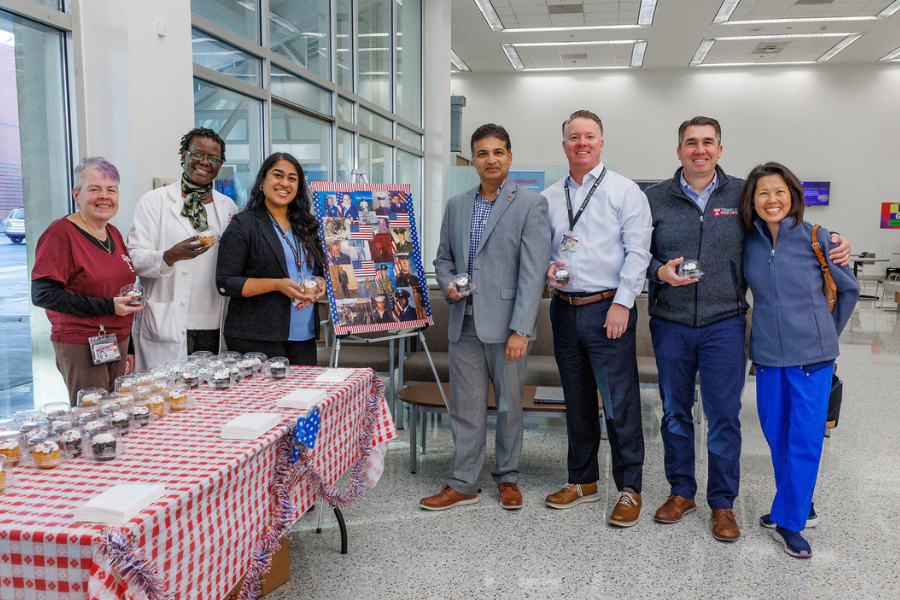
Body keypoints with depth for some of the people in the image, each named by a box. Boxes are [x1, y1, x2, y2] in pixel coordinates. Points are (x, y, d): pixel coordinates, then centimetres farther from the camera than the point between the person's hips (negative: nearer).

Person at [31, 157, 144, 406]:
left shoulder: (114, 234, 14)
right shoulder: (60, 233, -8)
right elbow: (42, 294, -16)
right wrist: (107, 306, -19)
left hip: (117, 344, 7)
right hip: (81, 347, -7)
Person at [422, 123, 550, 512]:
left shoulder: (530, 204, -5)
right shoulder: (456, 205, 12)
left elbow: (533, 271, -11)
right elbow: (443, 257, 21)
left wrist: (520, 330, -17)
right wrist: (448, 284, -2)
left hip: (507, 324, -4)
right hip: (465, 323, 4)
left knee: (509, 406, 9)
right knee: (465, 407, 9)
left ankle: (507, 477, 27)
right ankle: (463, 484, 21)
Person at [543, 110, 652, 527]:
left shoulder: (624, 191, -1)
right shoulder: (549, 198, 13)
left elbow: (637, 251, -6)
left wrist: (622, 303, -14)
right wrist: (547, 269, -3)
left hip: (608, 308, -5)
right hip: (564, 309, 5)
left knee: (620, 402, -3)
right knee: (577, 400, 13)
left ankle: (629, 489, 11)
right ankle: (582, 481, 27)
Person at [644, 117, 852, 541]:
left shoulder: (742, 196, 4)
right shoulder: (656, 199, 4)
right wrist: (659, 271, -12)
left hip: (724, 325, -1)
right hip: (670, 325, 1)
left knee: (724, 416, 2)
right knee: (675, 412, 11)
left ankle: (723, 503, 18)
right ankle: (681, 492, 28)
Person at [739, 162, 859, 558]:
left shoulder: (815, 237, -6)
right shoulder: (748, 242, 1)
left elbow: (849, 288, 5)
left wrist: (829, 332, 10)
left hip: (812, 354, -3)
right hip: (767, 354, 3)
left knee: (805, 439, -2)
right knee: (776, 435, 12)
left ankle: (788, 521, 10)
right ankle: (798, 503, 33)